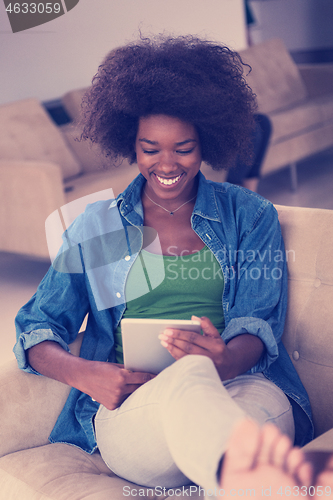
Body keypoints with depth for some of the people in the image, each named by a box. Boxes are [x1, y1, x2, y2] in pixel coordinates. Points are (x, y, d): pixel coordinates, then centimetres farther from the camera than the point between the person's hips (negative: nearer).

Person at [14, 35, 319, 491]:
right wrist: (82, 373, -12)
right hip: (130, 410, 0)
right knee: (189, 377, -43)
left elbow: (259, 321, 4)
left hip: (241, 388, 1)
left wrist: (226, 362, -23)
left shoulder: (250, 217, 16)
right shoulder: (95, 228, 19)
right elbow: (36, 327, 13)